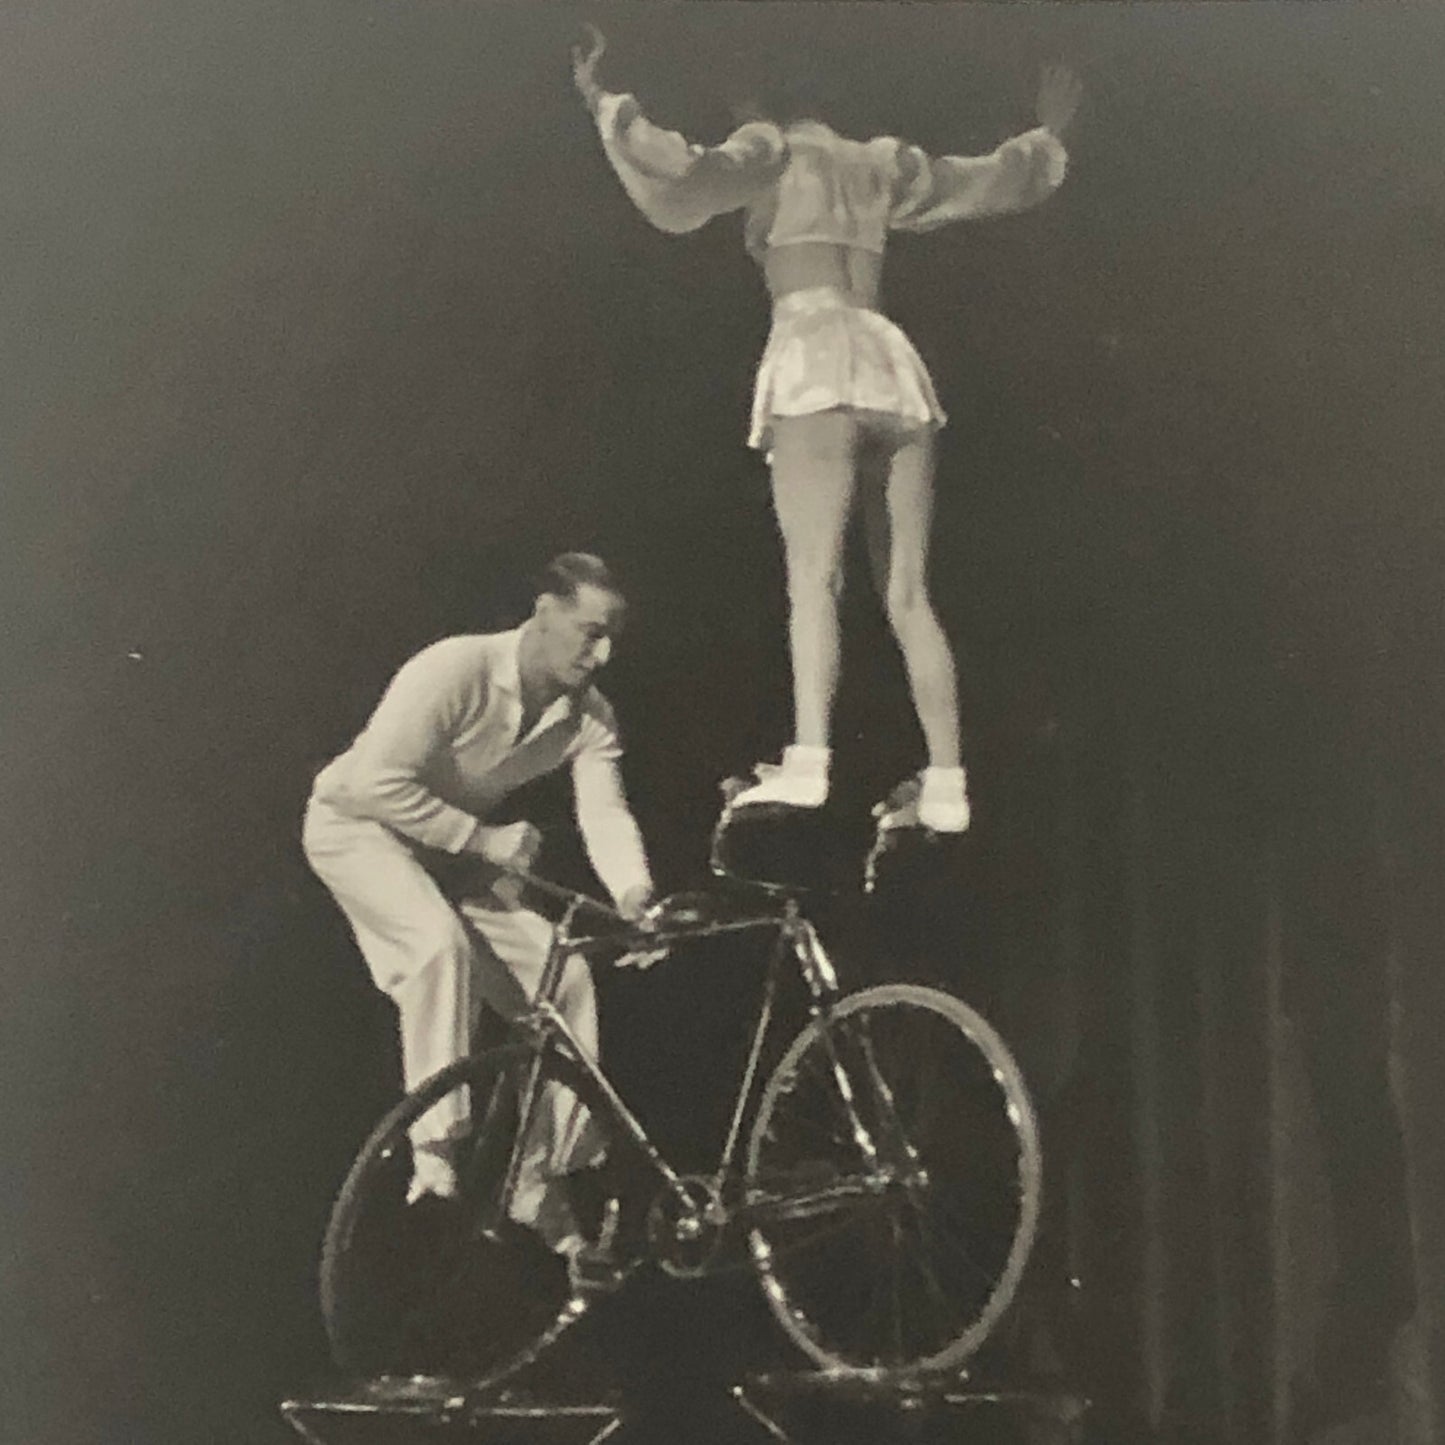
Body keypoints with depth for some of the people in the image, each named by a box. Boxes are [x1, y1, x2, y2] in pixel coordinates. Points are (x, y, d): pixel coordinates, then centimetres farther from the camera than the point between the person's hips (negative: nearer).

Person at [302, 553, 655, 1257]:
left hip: (456, 846, 6)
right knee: (441, 942, -35)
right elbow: (377, 783, -31)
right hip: (357, 823, -6)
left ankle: (540, 1183, 3)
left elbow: (605, 813, -20)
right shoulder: (456, 670, -30)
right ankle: (435, 1152, -29)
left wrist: (636, 896, -40)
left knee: (563, 976, -7)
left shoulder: (589, 717, -11)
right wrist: (481, 839, -28)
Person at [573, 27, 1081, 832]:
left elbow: (692, 175, -8)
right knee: (909, 595, 3)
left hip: (817, 359, -5)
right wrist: (1050, 135, 55)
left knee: (814, 575, -20)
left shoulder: (772, 148, 12)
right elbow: (998, 181, 37)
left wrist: (609, 106, -2)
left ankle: (808, 763, -36)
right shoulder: (881, 163, 27)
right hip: (895, 366, 5)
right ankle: (947, 783, -5)